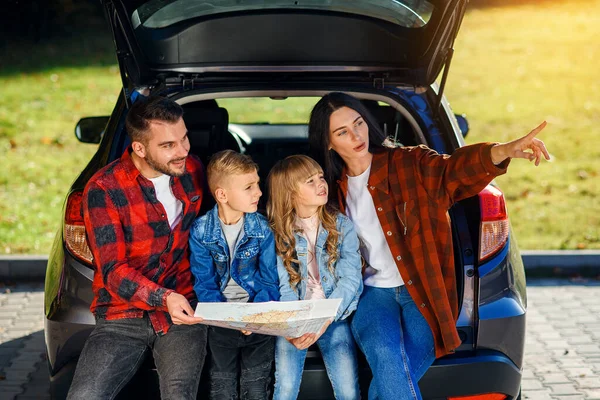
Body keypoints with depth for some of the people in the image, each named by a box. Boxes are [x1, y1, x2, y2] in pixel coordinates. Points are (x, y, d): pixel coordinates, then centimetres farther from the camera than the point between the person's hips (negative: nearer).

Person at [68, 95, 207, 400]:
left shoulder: (193, 171, 6)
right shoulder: (103, 189, -8)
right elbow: (112, 270, -12)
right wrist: (163, 298, -28)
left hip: (184, 309, 2)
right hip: (123, 315, -2)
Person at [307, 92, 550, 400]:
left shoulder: (409, 165, -3)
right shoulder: (334, 189, 8)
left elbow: (454, 170, -24)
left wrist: (502, 151, -45)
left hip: (422, 292, -2)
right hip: (372, 291, 2)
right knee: (386, 356, -29)